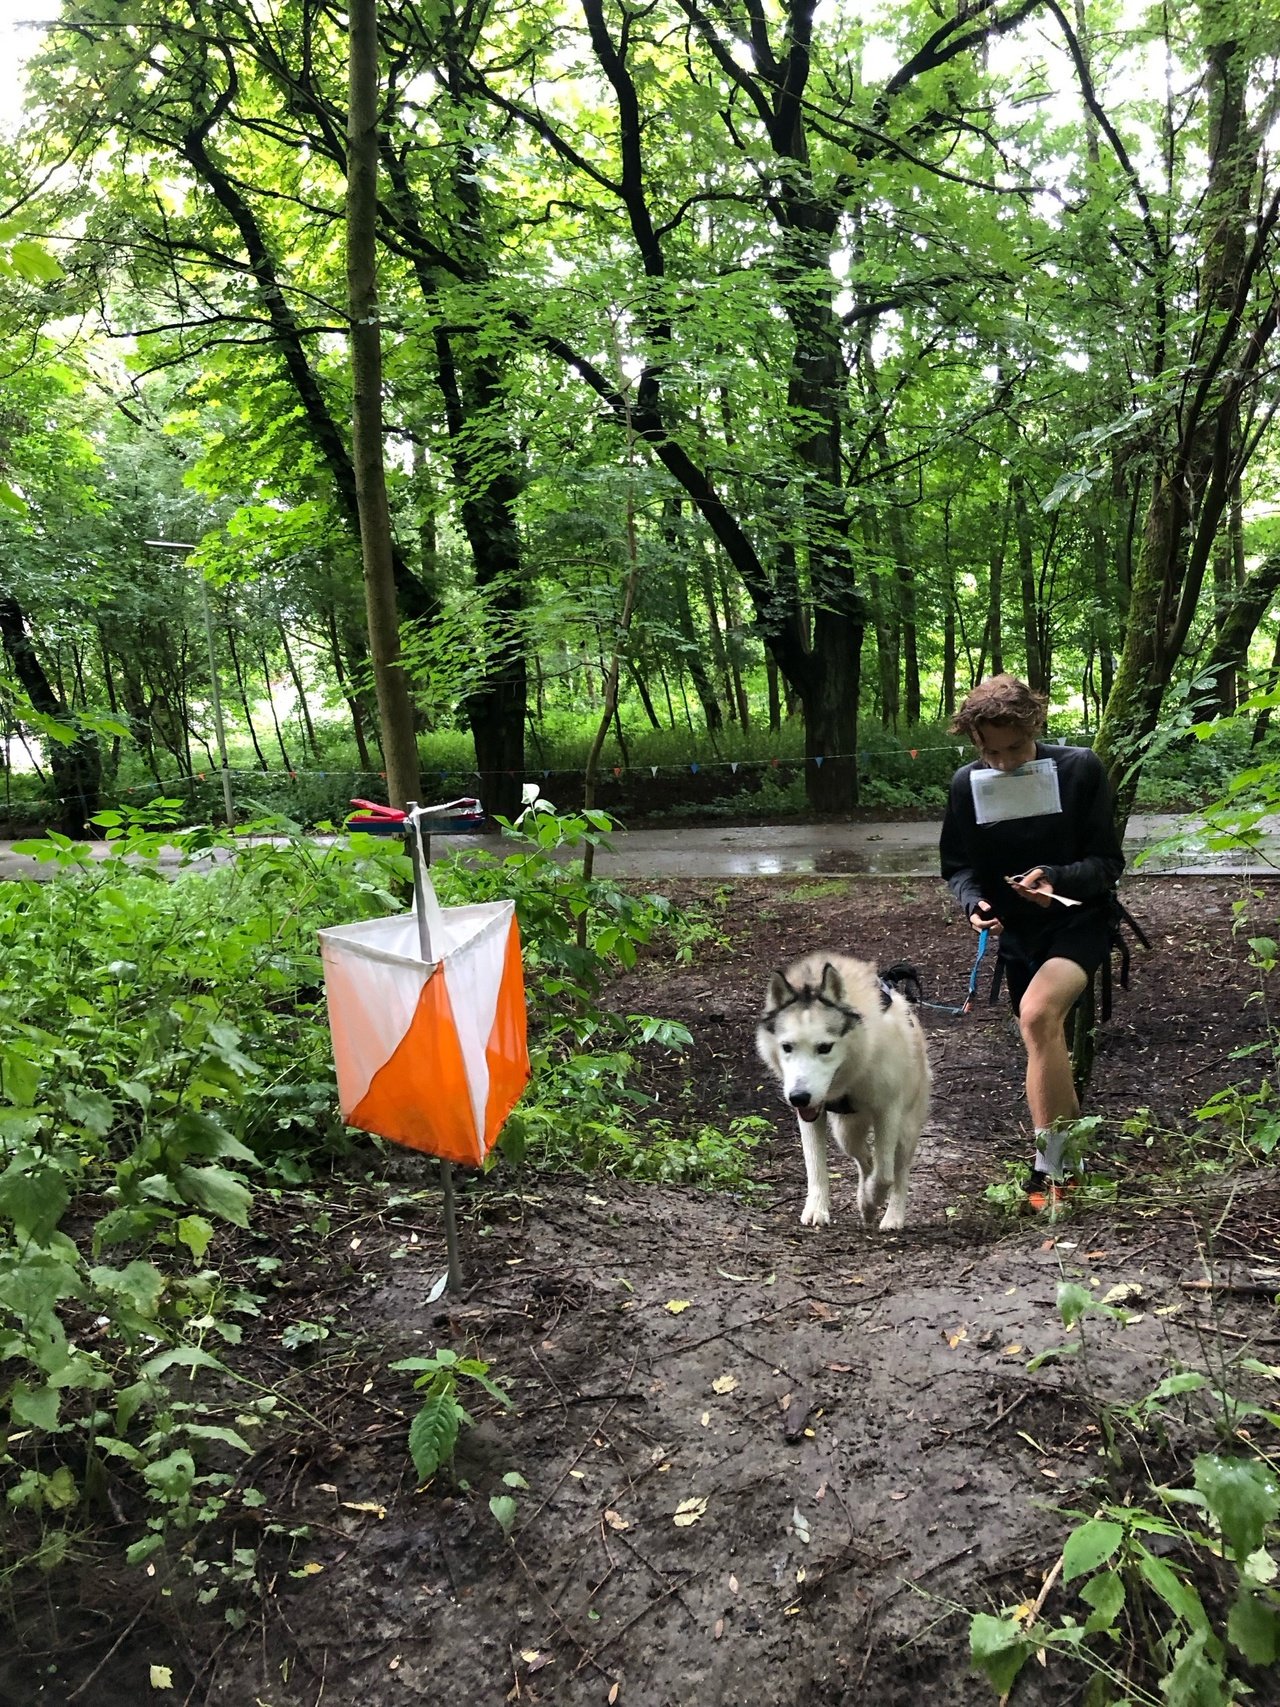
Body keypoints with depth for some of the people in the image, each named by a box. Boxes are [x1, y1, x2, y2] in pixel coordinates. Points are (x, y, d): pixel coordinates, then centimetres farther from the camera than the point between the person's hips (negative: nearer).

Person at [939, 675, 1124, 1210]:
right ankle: (1071, 1161, 35)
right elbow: (958, 865, 4)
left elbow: (1108, 862, -9)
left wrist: (1057, 879, -29)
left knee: (1038, 1014, -30)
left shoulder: (1080, 769, -13)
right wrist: (973, 902, -18)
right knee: (1046, 1048, 13)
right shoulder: (967, 784, -5)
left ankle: (1049, 1167, -20)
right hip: (1017, 932, 5)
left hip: (1079, 921, -4)